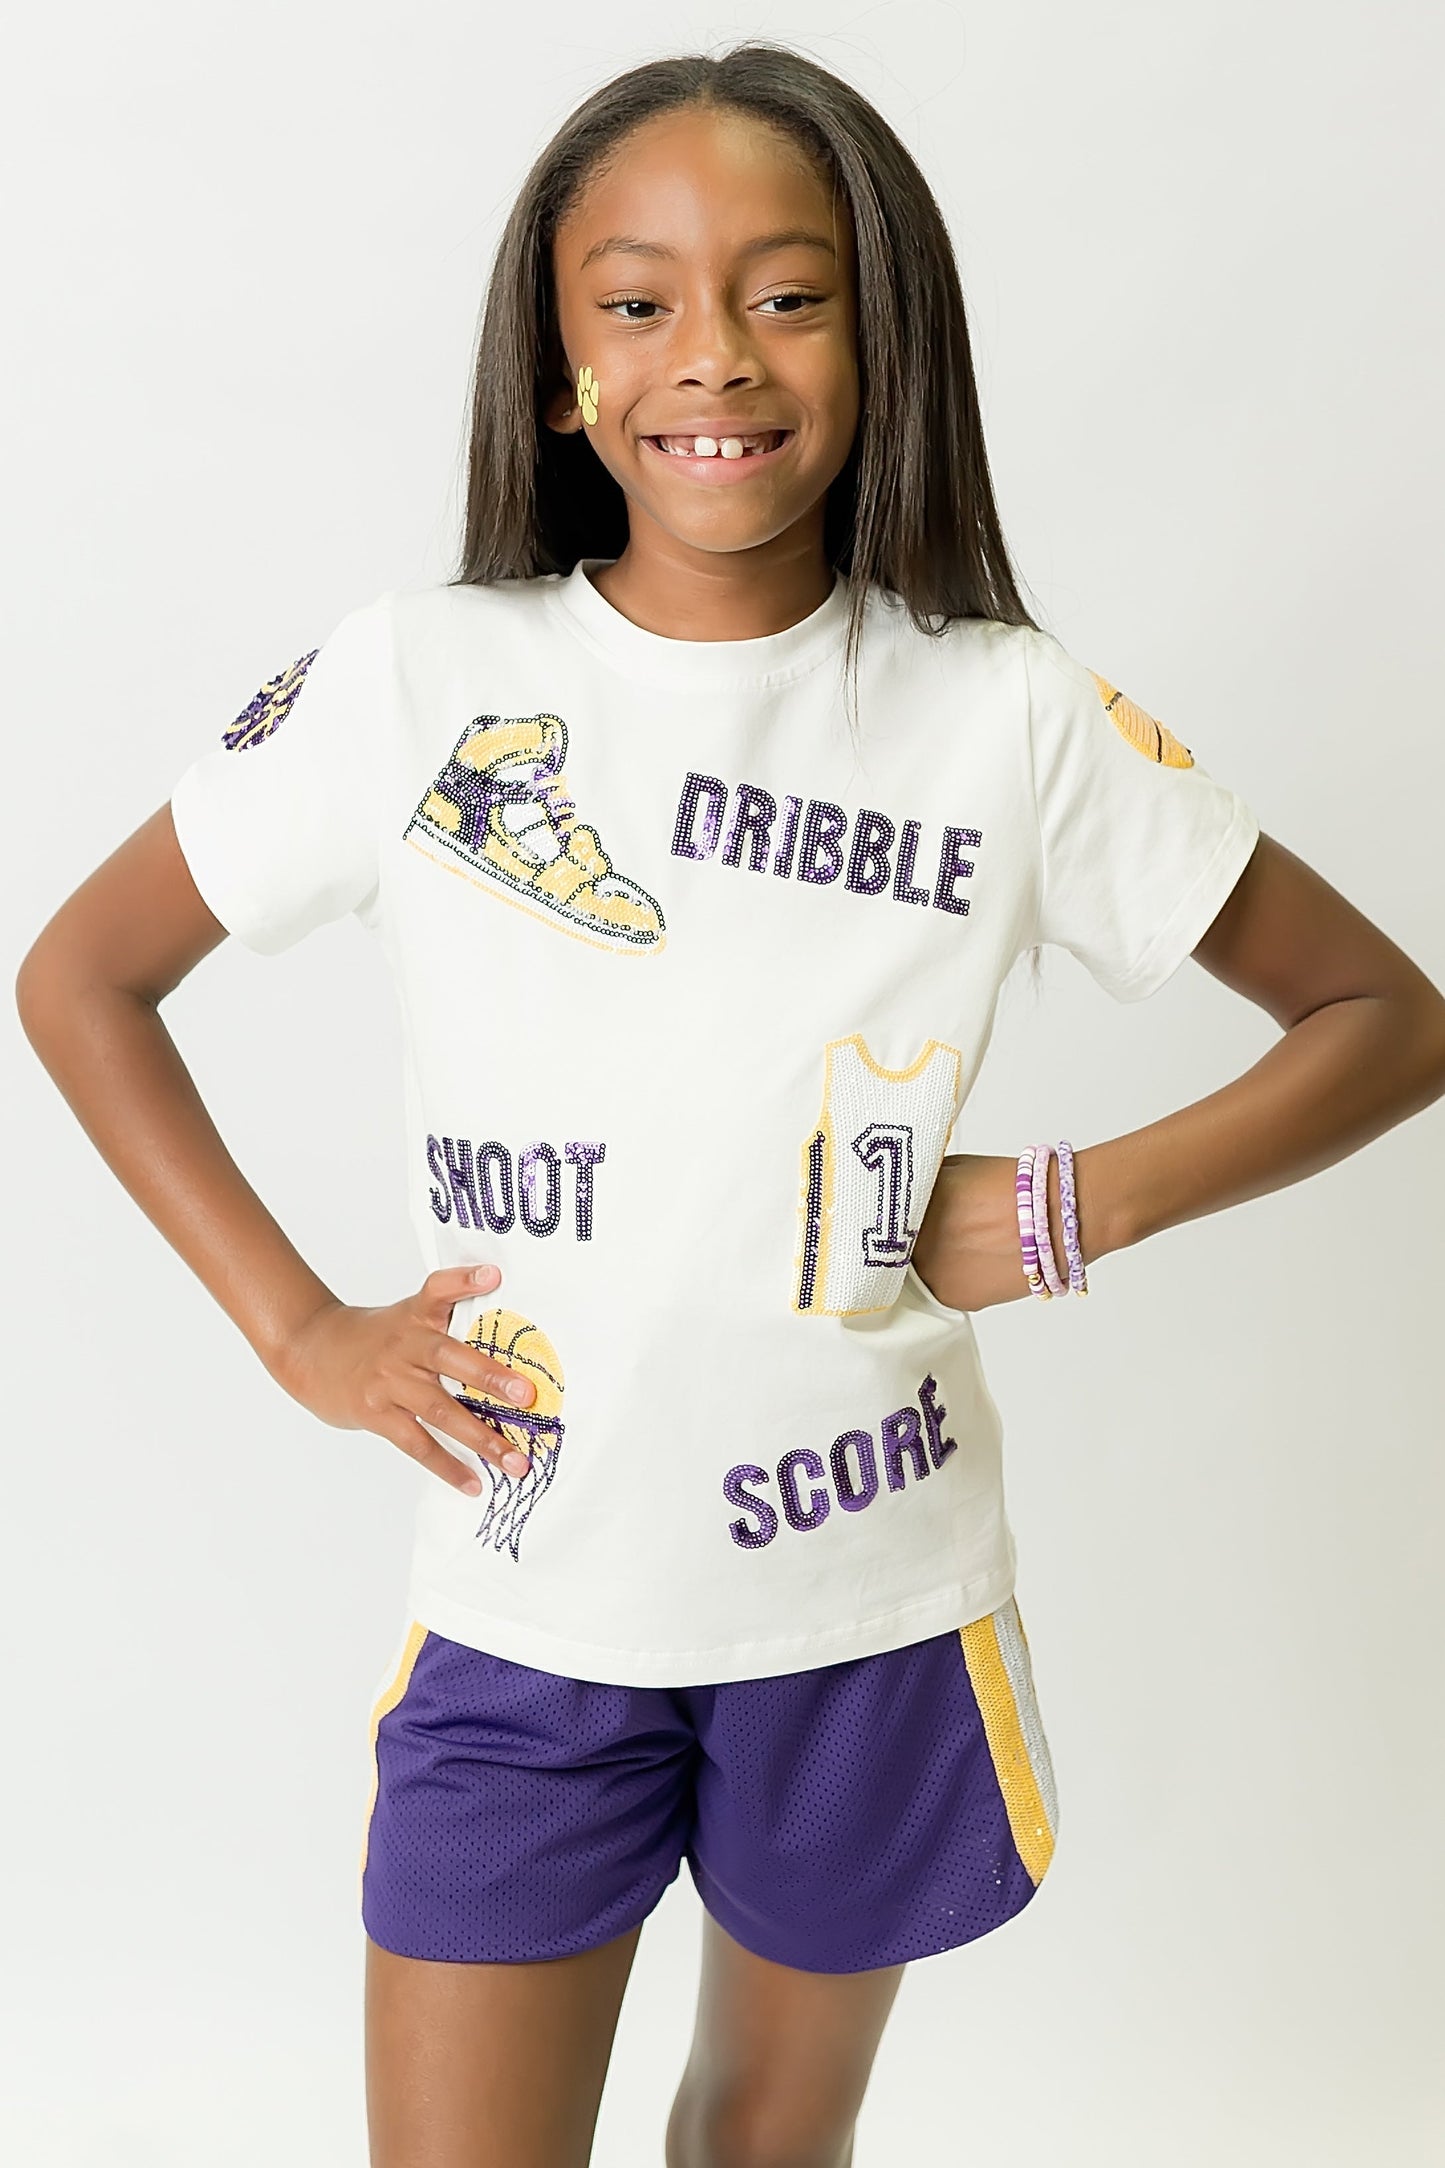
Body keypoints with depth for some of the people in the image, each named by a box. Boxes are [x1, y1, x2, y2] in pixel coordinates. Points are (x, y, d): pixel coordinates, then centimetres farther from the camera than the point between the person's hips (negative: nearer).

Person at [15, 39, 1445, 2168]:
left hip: (872, 1610, 1)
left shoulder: (1013, 719, -8)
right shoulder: (417, 678, -8)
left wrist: (1077, 1207, -12)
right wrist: (300, 1331, -4)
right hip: (521, 1610, 0)